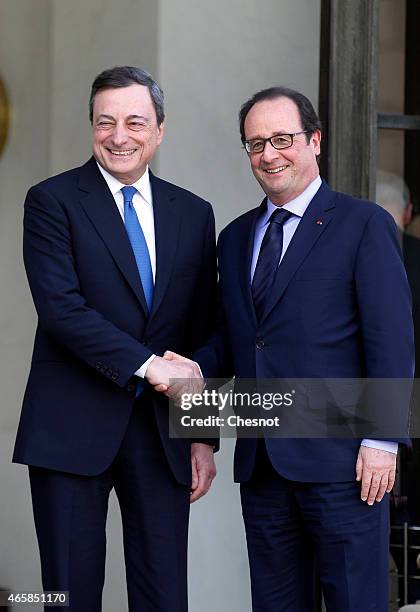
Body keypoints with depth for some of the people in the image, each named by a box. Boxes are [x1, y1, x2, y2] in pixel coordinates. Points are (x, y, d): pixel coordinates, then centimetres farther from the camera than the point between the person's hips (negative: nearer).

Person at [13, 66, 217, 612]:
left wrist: (204, 437, 8)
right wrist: (145, 364, -18)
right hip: (73, 429, -3)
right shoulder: (52, 201, -1)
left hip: (162, 433, 3)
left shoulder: (194, 214, 11)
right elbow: (61, 308, -13)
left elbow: (203, 336, 12)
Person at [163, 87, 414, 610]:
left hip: (340, 459, -6)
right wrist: (195, 368, -2)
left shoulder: (364, 225, -2)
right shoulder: (236, 237, 17)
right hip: (261, 462, 6)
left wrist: (381, 440, -14)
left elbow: (391, 339, -7)